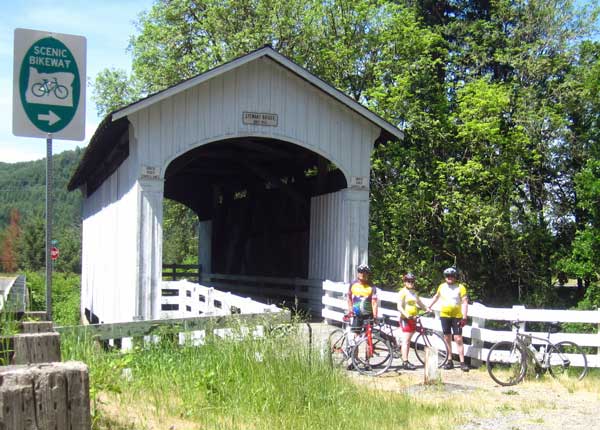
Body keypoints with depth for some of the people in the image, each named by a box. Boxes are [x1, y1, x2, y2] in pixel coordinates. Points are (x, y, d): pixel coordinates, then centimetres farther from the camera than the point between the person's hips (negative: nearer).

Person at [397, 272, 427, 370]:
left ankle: (405, 361, 16)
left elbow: (419, 303, 28)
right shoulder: (403, 292, -8)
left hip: (413, 318, 8)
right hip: (405, 319, -8)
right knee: (406, 341, -11)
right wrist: (406, 315, -30)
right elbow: (399, 307, -16)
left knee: (408, 341, 11)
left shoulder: (414, 292, 17)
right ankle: (405, 362, -13)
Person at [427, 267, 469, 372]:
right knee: (447, 338, 8)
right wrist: (429, 307, 25)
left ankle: (462, 362, -5)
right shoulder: (442, 286, 5)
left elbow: (465, 302, -11)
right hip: (444, 316, 4)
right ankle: (449, 361, 17)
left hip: (457, 317, -4)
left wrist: (464, 317, -17)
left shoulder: (460, 287, -8)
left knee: (458, 339, -8)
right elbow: (436, 296, 24)